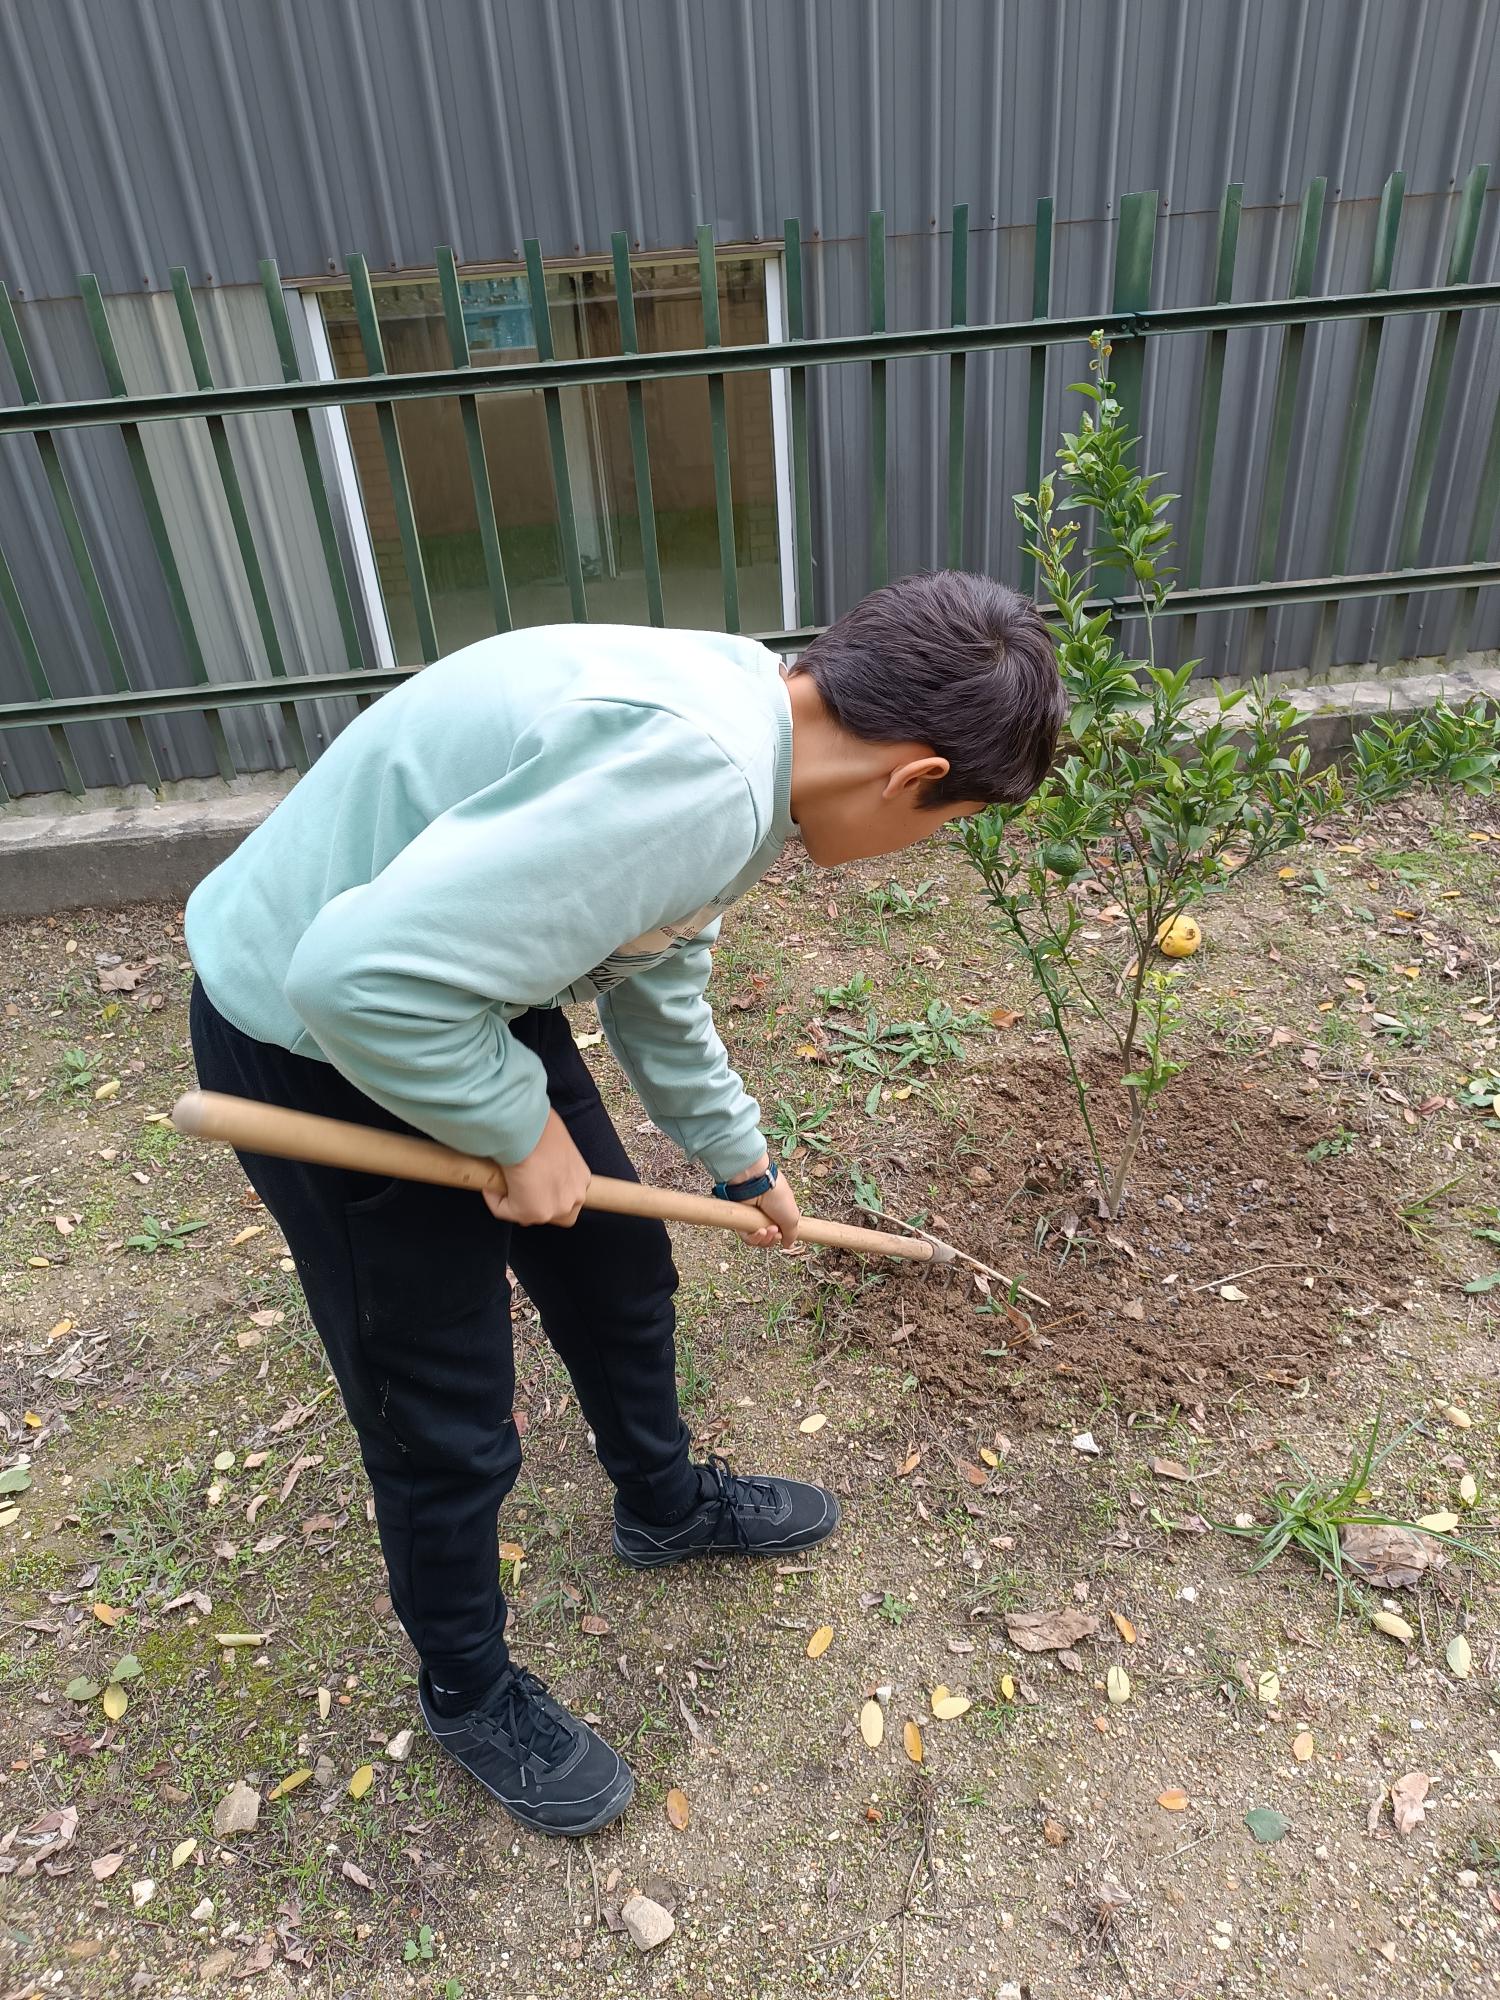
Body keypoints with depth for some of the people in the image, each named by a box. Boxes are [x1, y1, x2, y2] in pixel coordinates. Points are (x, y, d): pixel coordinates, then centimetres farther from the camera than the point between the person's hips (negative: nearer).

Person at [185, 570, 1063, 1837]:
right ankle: (470, 1692, 40)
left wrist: (740, 1161, 25)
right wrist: (522, 1128, -18)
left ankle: (667, 1504, 52)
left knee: (619, 1272, 22)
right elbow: (365, 976, -36)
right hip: (320, 1041, -9)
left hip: (464, 992, 9)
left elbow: (658, 981, 13)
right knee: (449, 1426, 8)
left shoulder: (740, 702, 0)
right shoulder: (696, 779, -33)